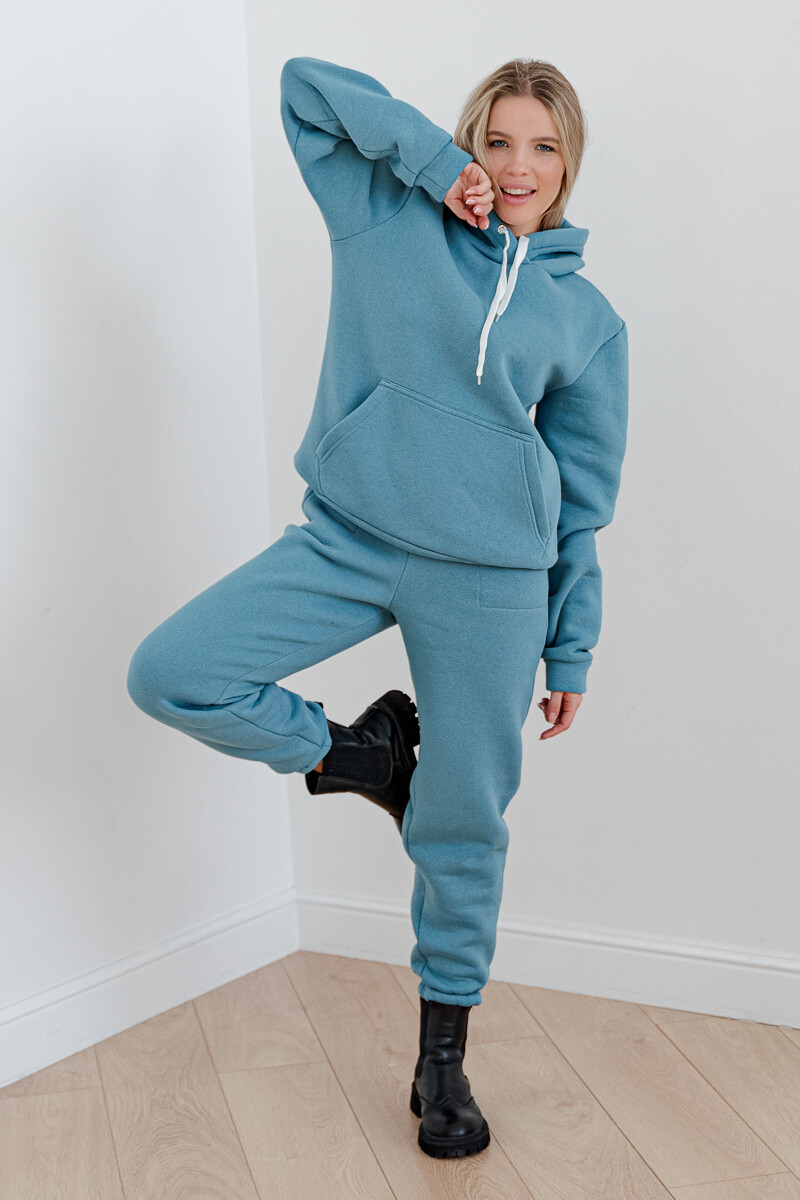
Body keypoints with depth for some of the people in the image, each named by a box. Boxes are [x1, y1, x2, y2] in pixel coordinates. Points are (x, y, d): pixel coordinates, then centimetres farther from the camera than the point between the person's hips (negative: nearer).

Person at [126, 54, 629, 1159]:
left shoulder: (589, 316, 10)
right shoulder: (392, 218, 8)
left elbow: (584, 500, 10)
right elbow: (306, 83, 6)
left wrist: (572, 651, 8)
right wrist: (435, 158, -3)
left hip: (490, 580, 0)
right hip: (345, 539, 1)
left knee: (463, 827, 5)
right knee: (170, 674, -14)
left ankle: (443, 1060, 27)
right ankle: (353, 755, 13)